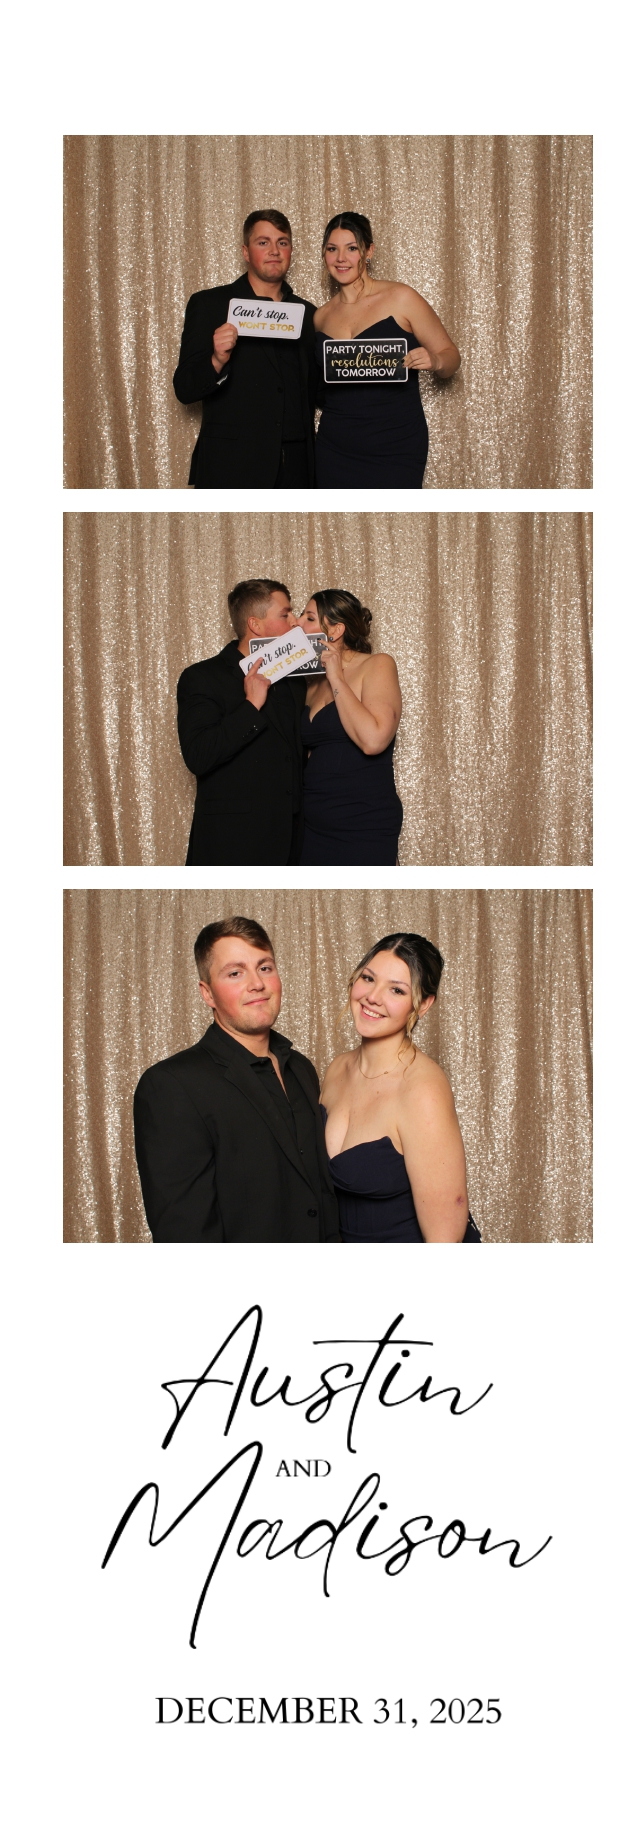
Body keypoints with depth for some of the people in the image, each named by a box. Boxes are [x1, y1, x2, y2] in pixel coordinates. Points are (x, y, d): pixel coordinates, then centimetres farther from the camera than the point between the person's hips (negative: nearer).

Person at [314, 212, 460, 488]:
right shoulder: (321, 317, 9)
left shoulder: (400, 299, -3)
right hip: (335, 451, 4)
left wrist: (435, 361, -21)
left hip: (395, 449, -3)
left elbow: (450, 356, -1)